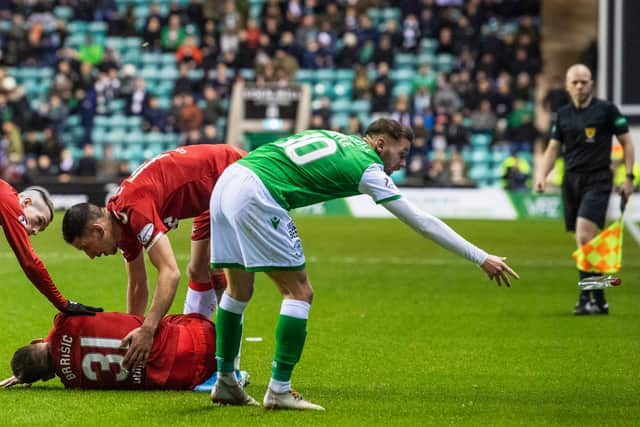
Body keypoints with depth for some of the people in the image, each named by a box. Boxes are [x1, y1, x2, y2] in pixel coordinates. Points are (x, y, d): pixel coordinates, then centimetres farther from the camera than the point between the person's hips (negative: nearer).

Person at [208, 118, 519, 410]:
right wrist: (482, 259, 8)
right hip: (256, 196, -9)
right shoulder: (367, 168, 1)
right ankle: (279, 391, -2)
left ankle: (225, 383, 23)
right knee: (299, 292, 0)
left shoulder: (336, 139, 22)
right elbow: (423, 222, 3)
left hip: (228, 180, 9)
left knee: (239, 289, 18)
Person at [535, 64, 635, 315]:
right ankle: (599, 300, 15)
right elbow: (553, 148, 16)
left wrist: (629, 177, -3)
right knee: (584, 243, 7)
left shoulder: (607, 110, -2)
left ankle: (587, 297, -17)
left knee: (584, 237, -20)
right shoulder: (563, 115, 11)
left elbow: (626, 142, 3)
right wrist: (542, 176, 1)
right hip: (571, 180, 5)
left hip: (598, 181, -5)